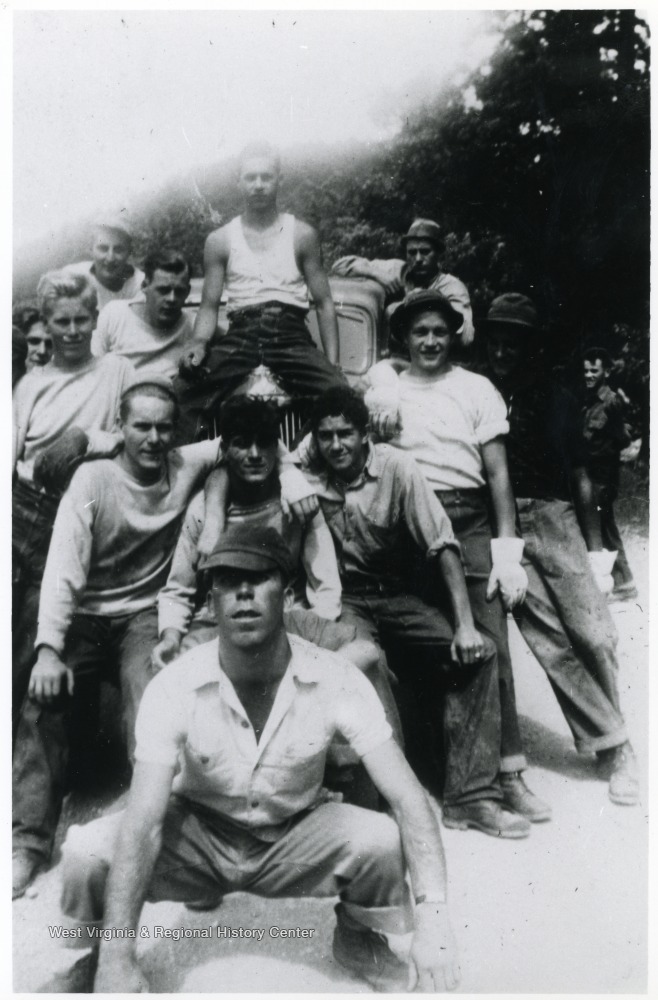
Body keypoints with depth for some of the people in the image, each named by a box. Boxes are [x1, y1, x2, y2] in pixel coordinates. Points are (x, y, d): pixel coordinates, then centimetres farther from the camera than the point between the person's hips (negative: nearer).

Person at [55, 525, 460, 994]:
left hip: (294, 839, 1)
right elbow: (144, 822, -29)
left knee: (381, 840, -29)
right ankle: (90, 960, 7)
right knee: (87, 851, -28)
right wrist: (117, 959, -38)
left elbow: (409, 799, -26)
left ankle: (359, 937, 7)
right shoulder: (174, 687, -23)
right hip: (198, 836, 0)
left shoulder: (336, 680, -22)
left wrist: (433, 915, -40)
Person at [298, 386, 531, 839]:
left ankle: (472, 795, -9)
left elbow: (442, 545, -15)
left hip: (397, 594, 1)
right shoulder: (307, 480, -9)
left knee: (480, 653, -17)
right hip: (341, 600, -1)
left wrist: (465, 624, -20)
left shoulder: (396, 467, -13)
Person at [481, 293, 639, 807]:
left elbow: (581, 479, 12)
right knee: (552, 642, -4)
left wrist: (596, 551, 9)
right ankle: (614, 745, 8)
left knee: (593, 634, -4)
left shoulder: (558, 399, 11)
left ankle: (610, 743, 15)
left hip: (557, 520, 2)